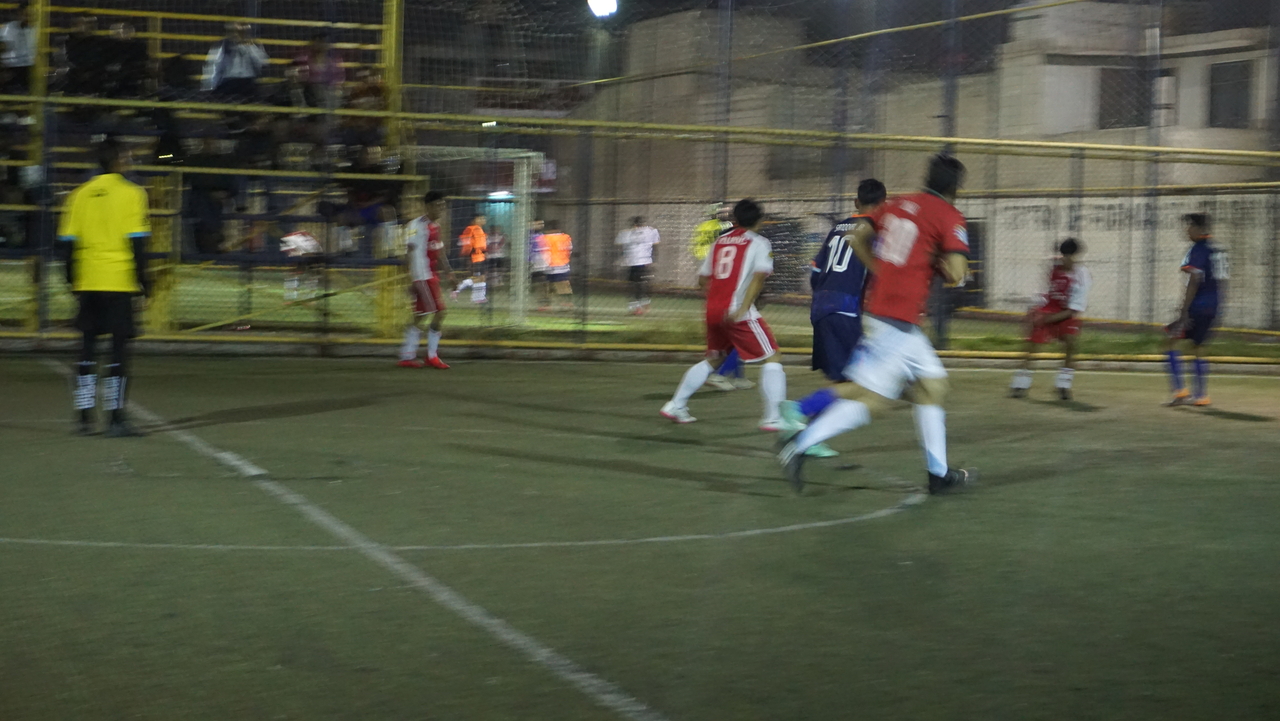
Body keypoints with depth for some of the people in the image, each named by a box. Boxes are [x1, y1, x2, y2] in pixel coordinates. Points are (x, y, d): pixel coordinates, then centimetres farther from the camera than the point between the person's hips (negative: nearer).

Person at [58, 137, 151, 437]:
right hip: (119, 282, -4)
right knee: (119, 345, -1)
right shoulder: (131, 194, -4)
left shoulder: (80, 195, 8)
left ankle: (84, 415, 8)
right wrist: (142, 279, -1)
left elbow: (68, 242, 8)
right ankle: (116, 417, -4)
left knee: (88, 346, 9)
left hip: (88, 282, 4)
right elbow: (137, 242, -8)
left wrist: (73, 280, 16)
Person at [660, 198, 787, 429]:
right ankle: (773, 417, -7)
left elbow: (703, 279, 20)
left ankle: (675, 406, 25)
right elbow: (759, 276, -15)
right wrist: (742, 309, -22)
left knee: (713, 360, 25)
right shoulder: (759, 243, 1)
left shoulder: (719, 242, 17)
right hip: (739, 312, -6)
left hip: (713, 311, 6)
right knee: (771, 359, 2)